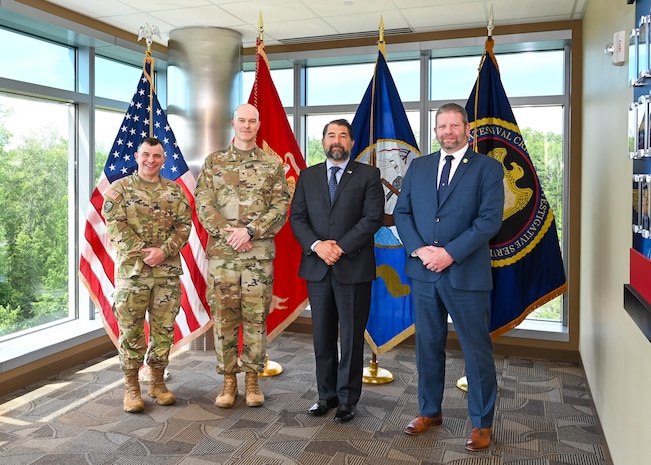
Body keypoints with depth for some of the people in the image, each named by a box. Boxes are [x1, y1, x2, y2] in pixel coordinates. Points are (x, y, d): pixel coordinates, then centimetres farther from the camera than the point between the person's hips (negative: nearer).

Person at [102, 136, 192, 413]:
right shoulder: (120, 188, 4)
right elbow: (114, 225, -6)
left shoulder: (175, 191, 10)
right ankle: (131, 387, 15)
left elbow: (184, 225, 3)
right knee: (130, 329, 2)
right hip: (131, 269, -2)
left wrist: (164, 251, -12)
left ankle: (157, 382, 22)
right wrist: (142, 251, -14)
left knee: (164, 328, 8)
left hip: (168, 271, 2)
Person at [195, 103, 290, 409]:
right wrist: (228, 234, -12)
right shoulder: (213, 162, 9)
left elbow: (281, 207, -1)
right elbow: (203, 205, 1)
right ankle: (228, 381, 17)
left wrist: (250, 231, -14)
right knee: (223, 317, 4)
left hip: (260, 252, 0)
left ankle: (252, 380, 17)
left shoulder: (273, 164, 7)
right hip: (221, 252, 1)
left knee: (256, 318, 5)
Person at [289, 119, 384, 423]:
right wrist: (316, 245, -13)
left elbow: (373, 217, -8)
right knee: (322, 337, 10)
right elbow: (297, 217, 4)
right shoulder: (308, 176, 11)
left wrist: (341, 247, -16)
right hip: (317, 267, 3)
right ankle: (327, 395, 23)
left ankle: (347, 399, 17)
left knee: (351, 337, 4)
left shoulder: (368, 175, 2)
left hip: (354, 268, -3)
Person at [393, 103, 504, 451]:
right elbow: (402, 212, 6)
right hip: (423, 272, 4)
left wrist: (450, 252, -18)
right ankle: (429, 411, 31)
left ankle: (482, 423, 22)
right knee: (428, 345, 14)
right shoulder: (418, 167, 11)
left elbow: (490, 219, -11)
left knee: (477, 350, 6)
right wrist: (419, 249, -10)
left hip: (466, 274, -3)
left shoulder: (488, 168, -1)